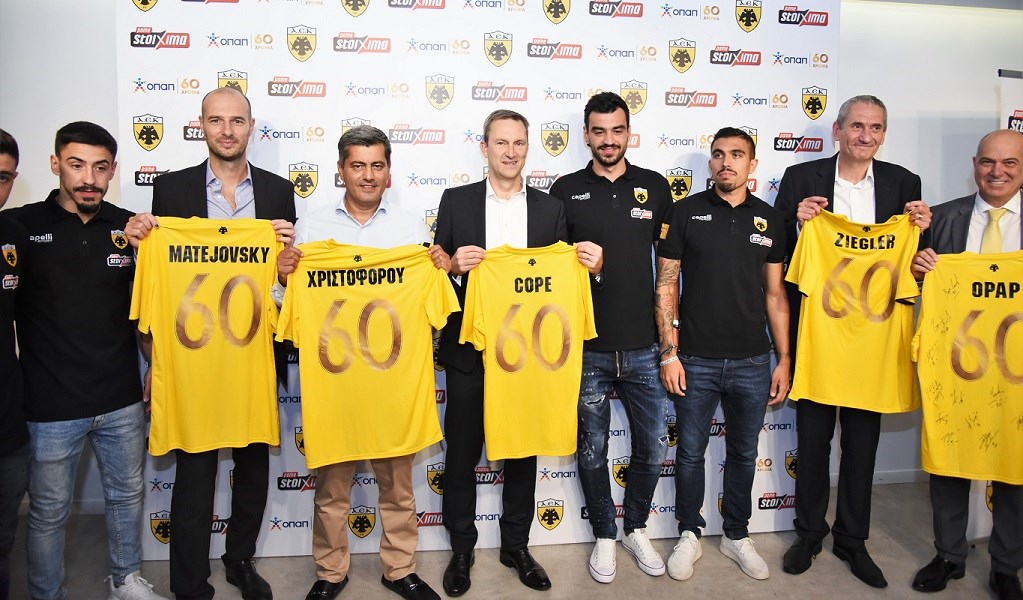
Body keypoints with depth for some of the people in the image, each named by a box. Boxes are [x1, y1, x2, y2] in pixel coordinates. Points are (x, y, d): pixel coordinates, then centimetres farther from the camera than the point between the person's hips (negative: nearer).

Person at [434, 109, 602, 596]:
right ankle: (461, 549, 29)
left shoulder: (551, 208, 6)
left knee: (523, 453, 13)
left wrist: (589, 266, -12)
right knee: (461, 454, 9)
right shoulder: (456, 201, 2)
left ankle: (516, 546, 32)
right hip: (468, 351, -1)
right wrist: (455, 266, -19)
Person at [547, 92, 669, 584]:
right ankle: (604, 536, 31)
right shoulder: (566, 190, 1)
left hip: (642, 344, 1)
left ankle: (636, 528, 33)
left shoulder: (654, 186, 5)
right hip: (587, 346, -1)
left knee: (653, 446, 9)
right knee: (592, 448, 11)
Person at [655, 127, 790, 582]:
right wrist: (669, 353, -9)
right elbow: (666, 287, -3)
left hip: (752, 362, 2)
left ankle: (737, 536, 33)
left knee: (744, 454, 15)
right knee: (690, 452, 9)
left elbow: (775, 293, 9)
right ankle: (689, 535, 28)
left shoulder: (770, 220, 5)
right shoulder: (685, 212, -2)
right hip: (695, 360, -2)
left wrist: (784, 359, 5)